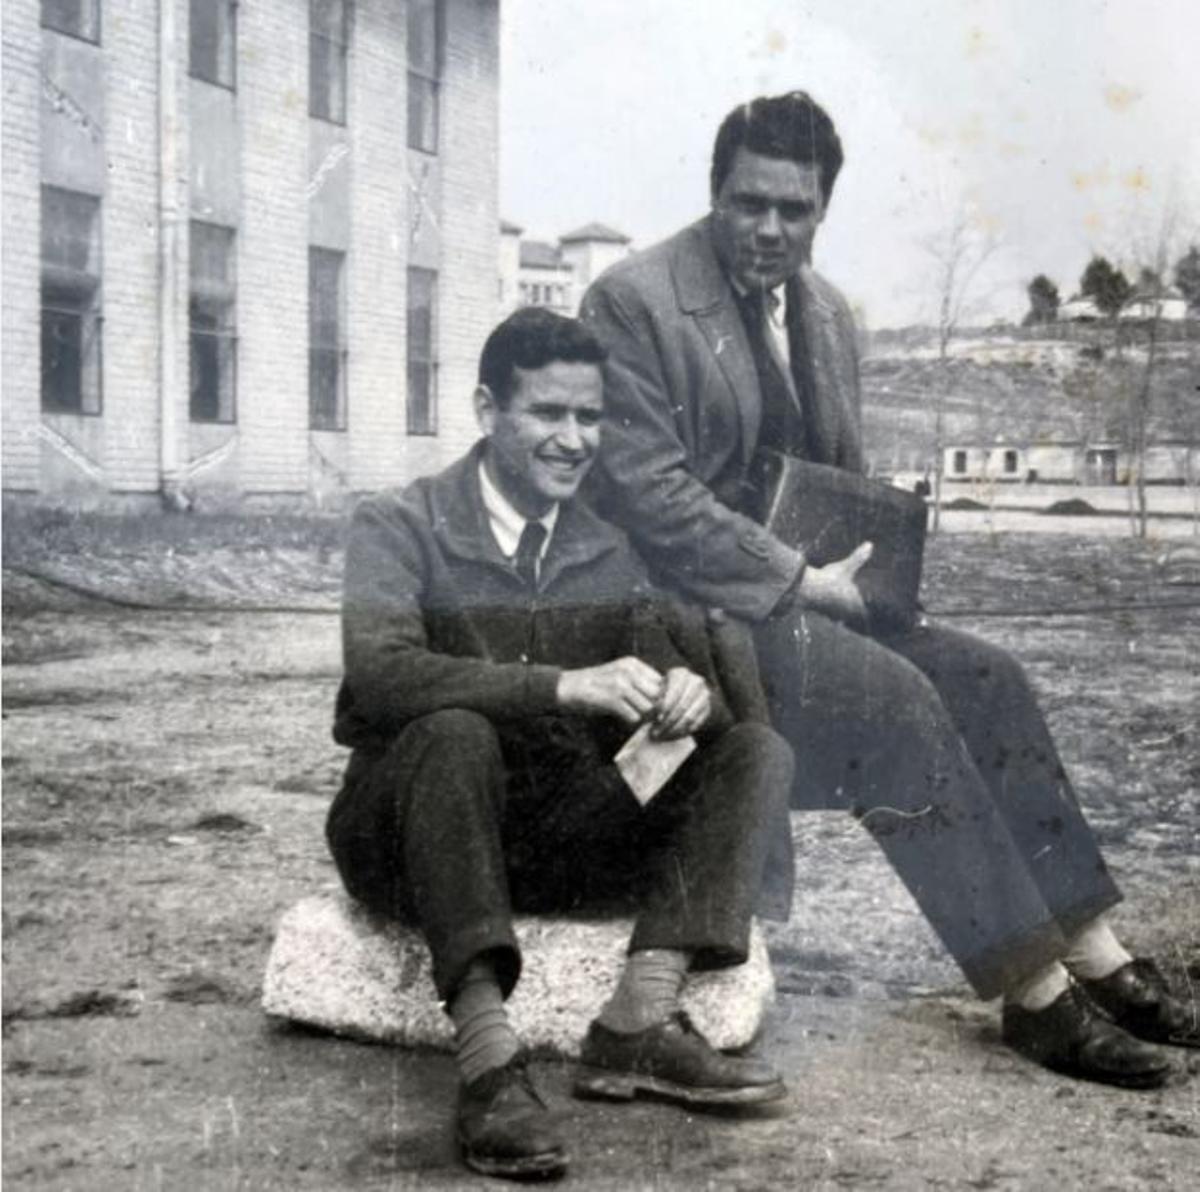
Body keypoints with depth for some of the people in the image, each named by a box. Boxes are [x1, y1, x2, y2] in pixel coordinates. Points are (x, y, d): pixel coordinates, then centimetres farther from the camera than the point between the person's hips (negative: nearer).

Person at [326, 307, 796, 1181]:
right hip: (410, 841, -4)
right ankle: (488, 1062, -39)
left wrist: (693, 692, -25)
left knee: (756, 748, -11)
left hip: (567, 842, 4)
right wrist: (565, 687, -35)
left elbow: (712, 665, 1)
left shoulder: (621, 547, 9)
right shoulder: (400, 527, -4)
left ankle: (641, 1018, -27)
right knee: (454, 732, -35)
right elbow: (378, 675, -23)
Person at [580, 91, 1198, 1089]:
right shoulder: (633, 303, -10)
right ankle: (1032, 990, -21)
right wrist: (797, 580, -18)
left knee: (986, 677, -11)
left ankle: (1091, 955, -9)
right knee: (895, 694, -27)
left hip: (799, 593, 8)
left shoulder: (826, 314, 13)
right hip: (687, 608, -8)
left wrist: (852, 563, -1)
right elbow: (643, 489, -18)